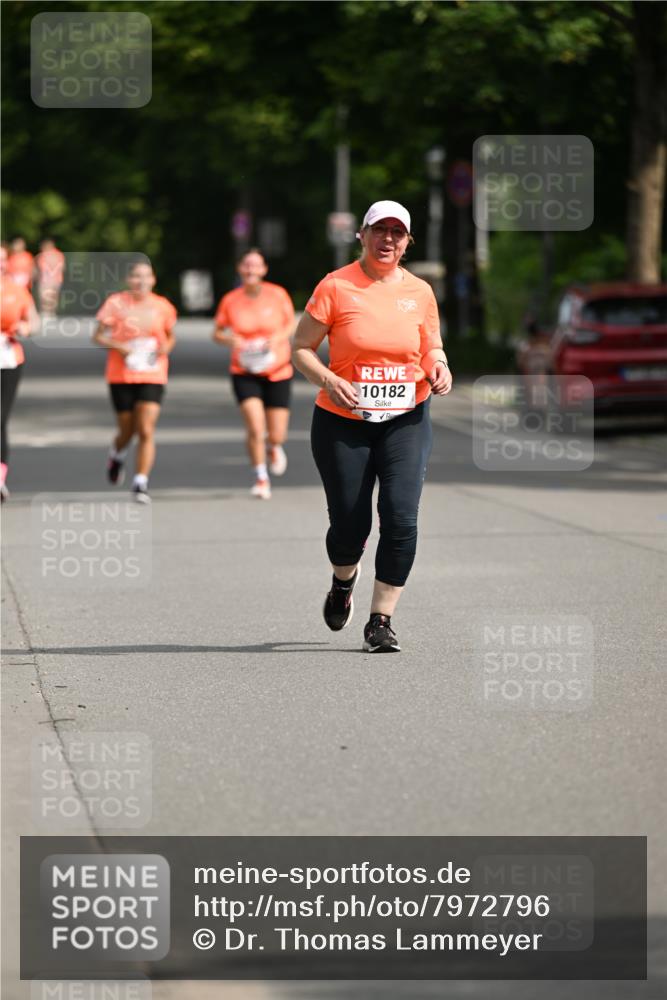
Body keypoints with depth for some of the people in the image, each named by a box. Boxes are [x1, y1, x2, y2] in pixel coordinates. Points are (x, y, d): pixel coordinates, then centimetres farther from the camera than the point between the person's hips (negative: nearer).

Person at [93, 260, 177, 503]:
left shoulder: (163, 306, 2)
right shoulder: (116, 303, -3)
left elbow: (171, 336, 16)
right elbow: (98, 336, 0)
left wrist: (166, 347, -6)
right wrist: (118, 346, -17)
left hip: (152, 376, 0)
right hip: (121, 375, 0)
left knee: (146, 431, -12)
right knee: (127, 430, 10)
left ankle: (141, 484, -8)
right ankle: (117, 456, 45)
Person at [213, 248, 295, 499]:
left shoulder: (278, 295, -6)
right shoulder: (230, 300, -5)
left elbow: (291, 324, 6)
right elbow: (217, 333, 6)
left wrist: (279, 337, -15)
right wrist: (231, 340, -17)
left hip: (277, 372, 1)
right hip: (244, 373, -1)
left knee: (276, 435, 2)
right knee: (255, 427, -18)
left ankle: (274, 447, 42)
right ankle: (261, 478, 3)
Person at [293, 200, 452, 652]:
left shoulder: (420, 291, 5)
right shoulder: (336, 286, -4)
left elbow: (433, 348, 18)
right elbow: (302, 349, -2)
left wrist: (438, 368, -5)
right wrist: (328, 381, -20)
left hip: (406, 419, 2)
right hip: (343, 422, -2)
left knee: (401, 518, -14)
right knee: (349, 524, 1)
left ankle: (381, 619, -2)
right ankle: (344, 580, 38)